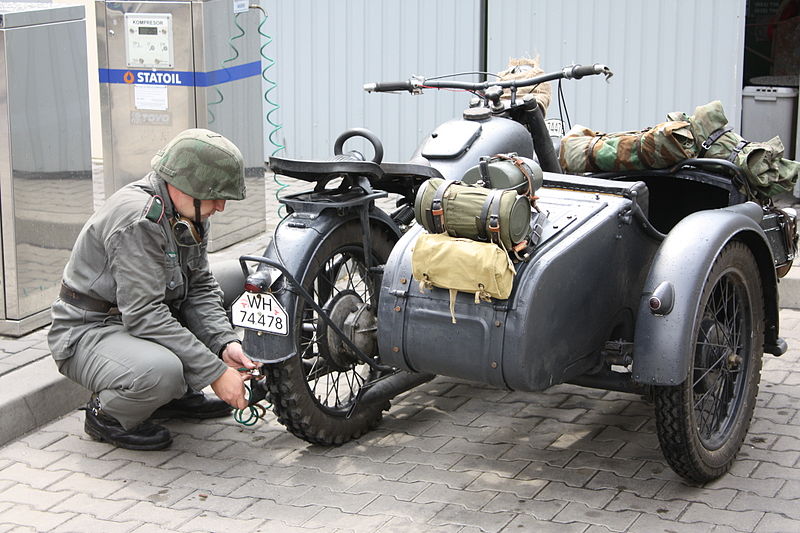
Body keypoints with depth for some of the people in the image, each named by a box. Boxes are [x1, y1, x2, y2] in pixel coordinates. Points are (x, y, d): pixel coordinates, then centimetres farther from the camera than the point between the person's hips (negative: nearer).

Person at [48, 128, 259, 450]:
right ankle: (107, 413, -5)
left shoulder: (188, 214, 1)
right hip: (88, 332, -9)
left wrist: (225, 343, -17)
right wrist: (214, 373, -31)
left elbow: (199, 287, 2)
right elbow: (144, 315, -31)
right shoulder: (138, 218, -27)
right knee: (160, 370, -39)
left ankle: (178, 394, 11)